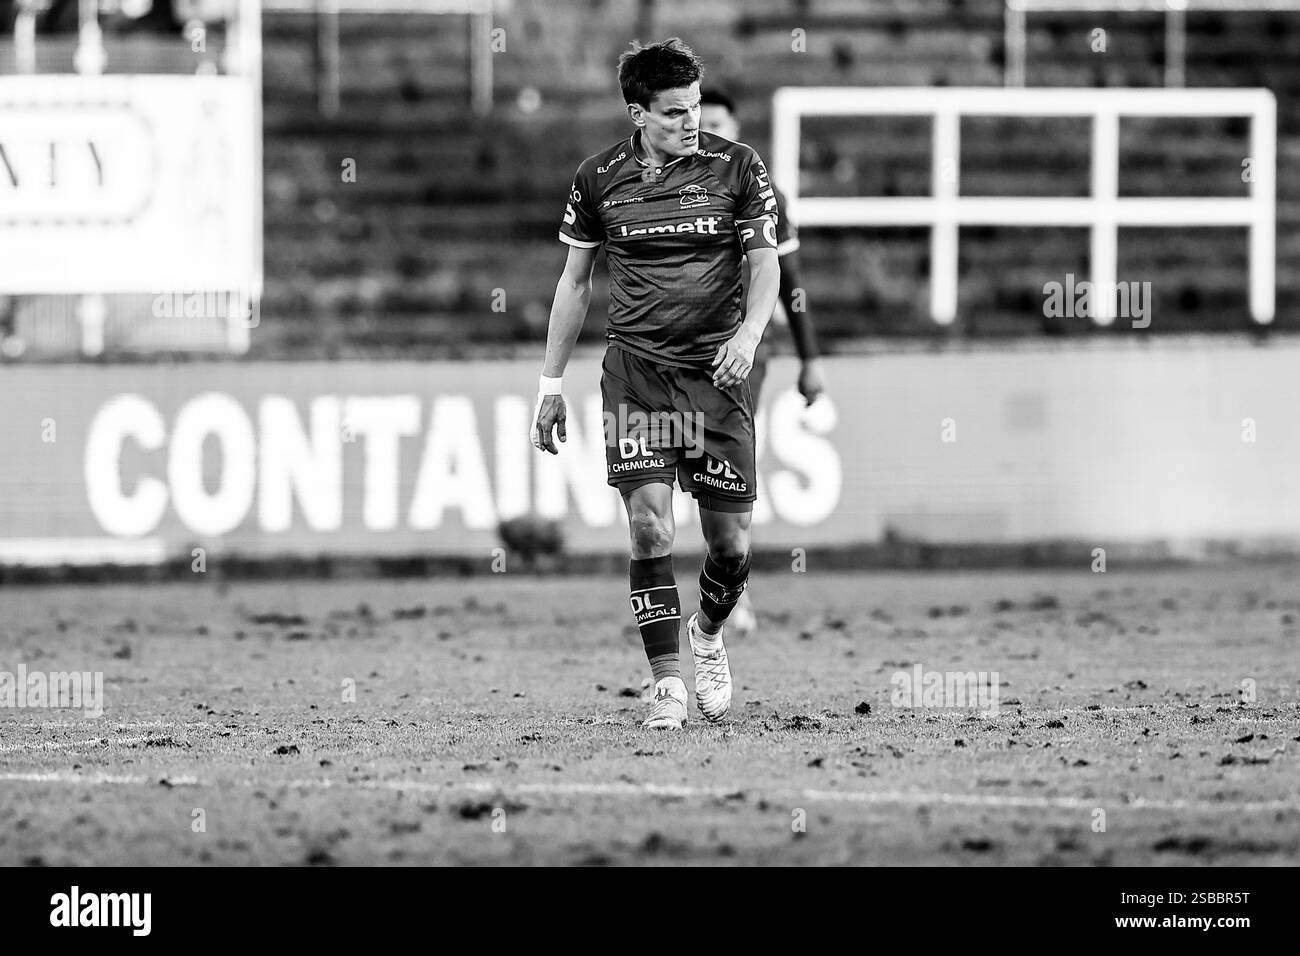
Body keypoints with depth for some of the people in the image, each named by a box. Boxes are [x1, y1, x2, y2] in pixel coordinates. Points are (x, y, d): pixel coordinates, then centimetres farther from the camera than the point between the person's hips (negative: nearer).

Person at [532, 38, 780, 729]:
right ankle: (668, 686, -8)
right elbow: (575, 282, 12)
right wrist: (550, 383, 11)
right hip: (634, 366, 0)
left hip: (716, 368, 0)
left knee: (730, 541, 1)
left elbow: (765, 262, 1)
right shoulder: (600, 177, 4)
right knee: (650, 523, -13)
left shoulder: (736, 166, 1)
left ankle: (707, 634, 33)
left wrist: (749, 332, -19)